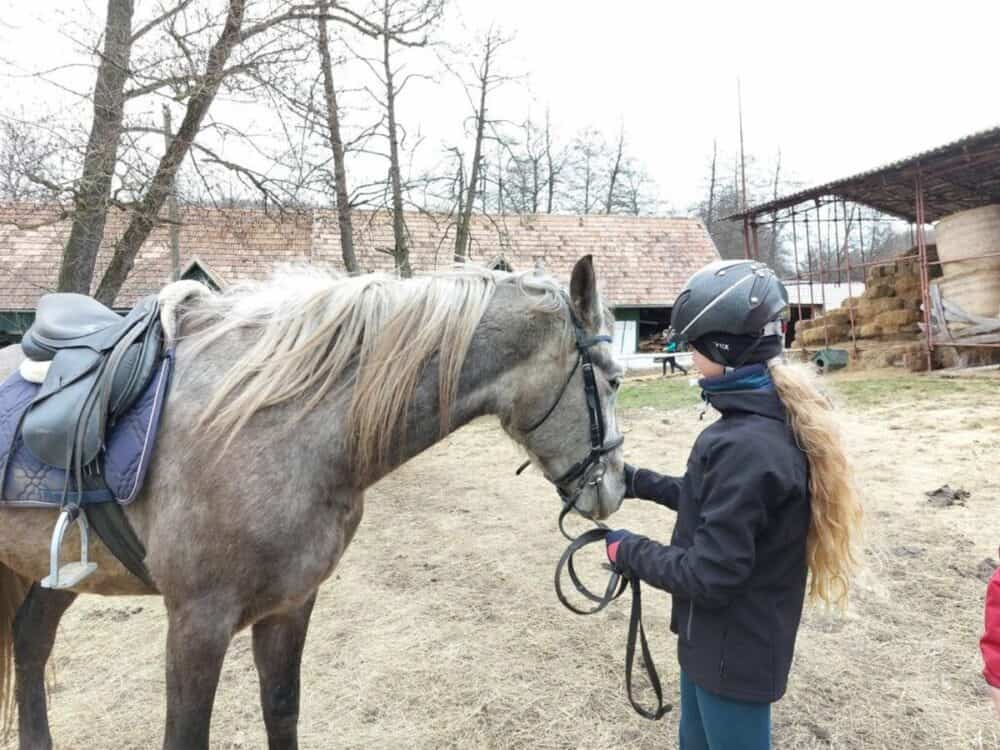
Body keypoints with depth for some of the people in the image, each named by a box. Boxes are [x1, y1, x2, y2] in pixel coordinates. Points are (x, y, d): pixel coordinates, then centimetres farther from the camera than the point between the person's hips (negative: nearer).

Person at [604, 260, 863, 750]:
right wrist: (640, 482, 10)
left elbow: (707, 575, -28)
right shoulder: (770, 419, -1)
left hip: (733, 650, -9)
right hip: (734, 639, 9)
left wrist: (629, 551, -14)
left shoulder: (745, 445, -32)